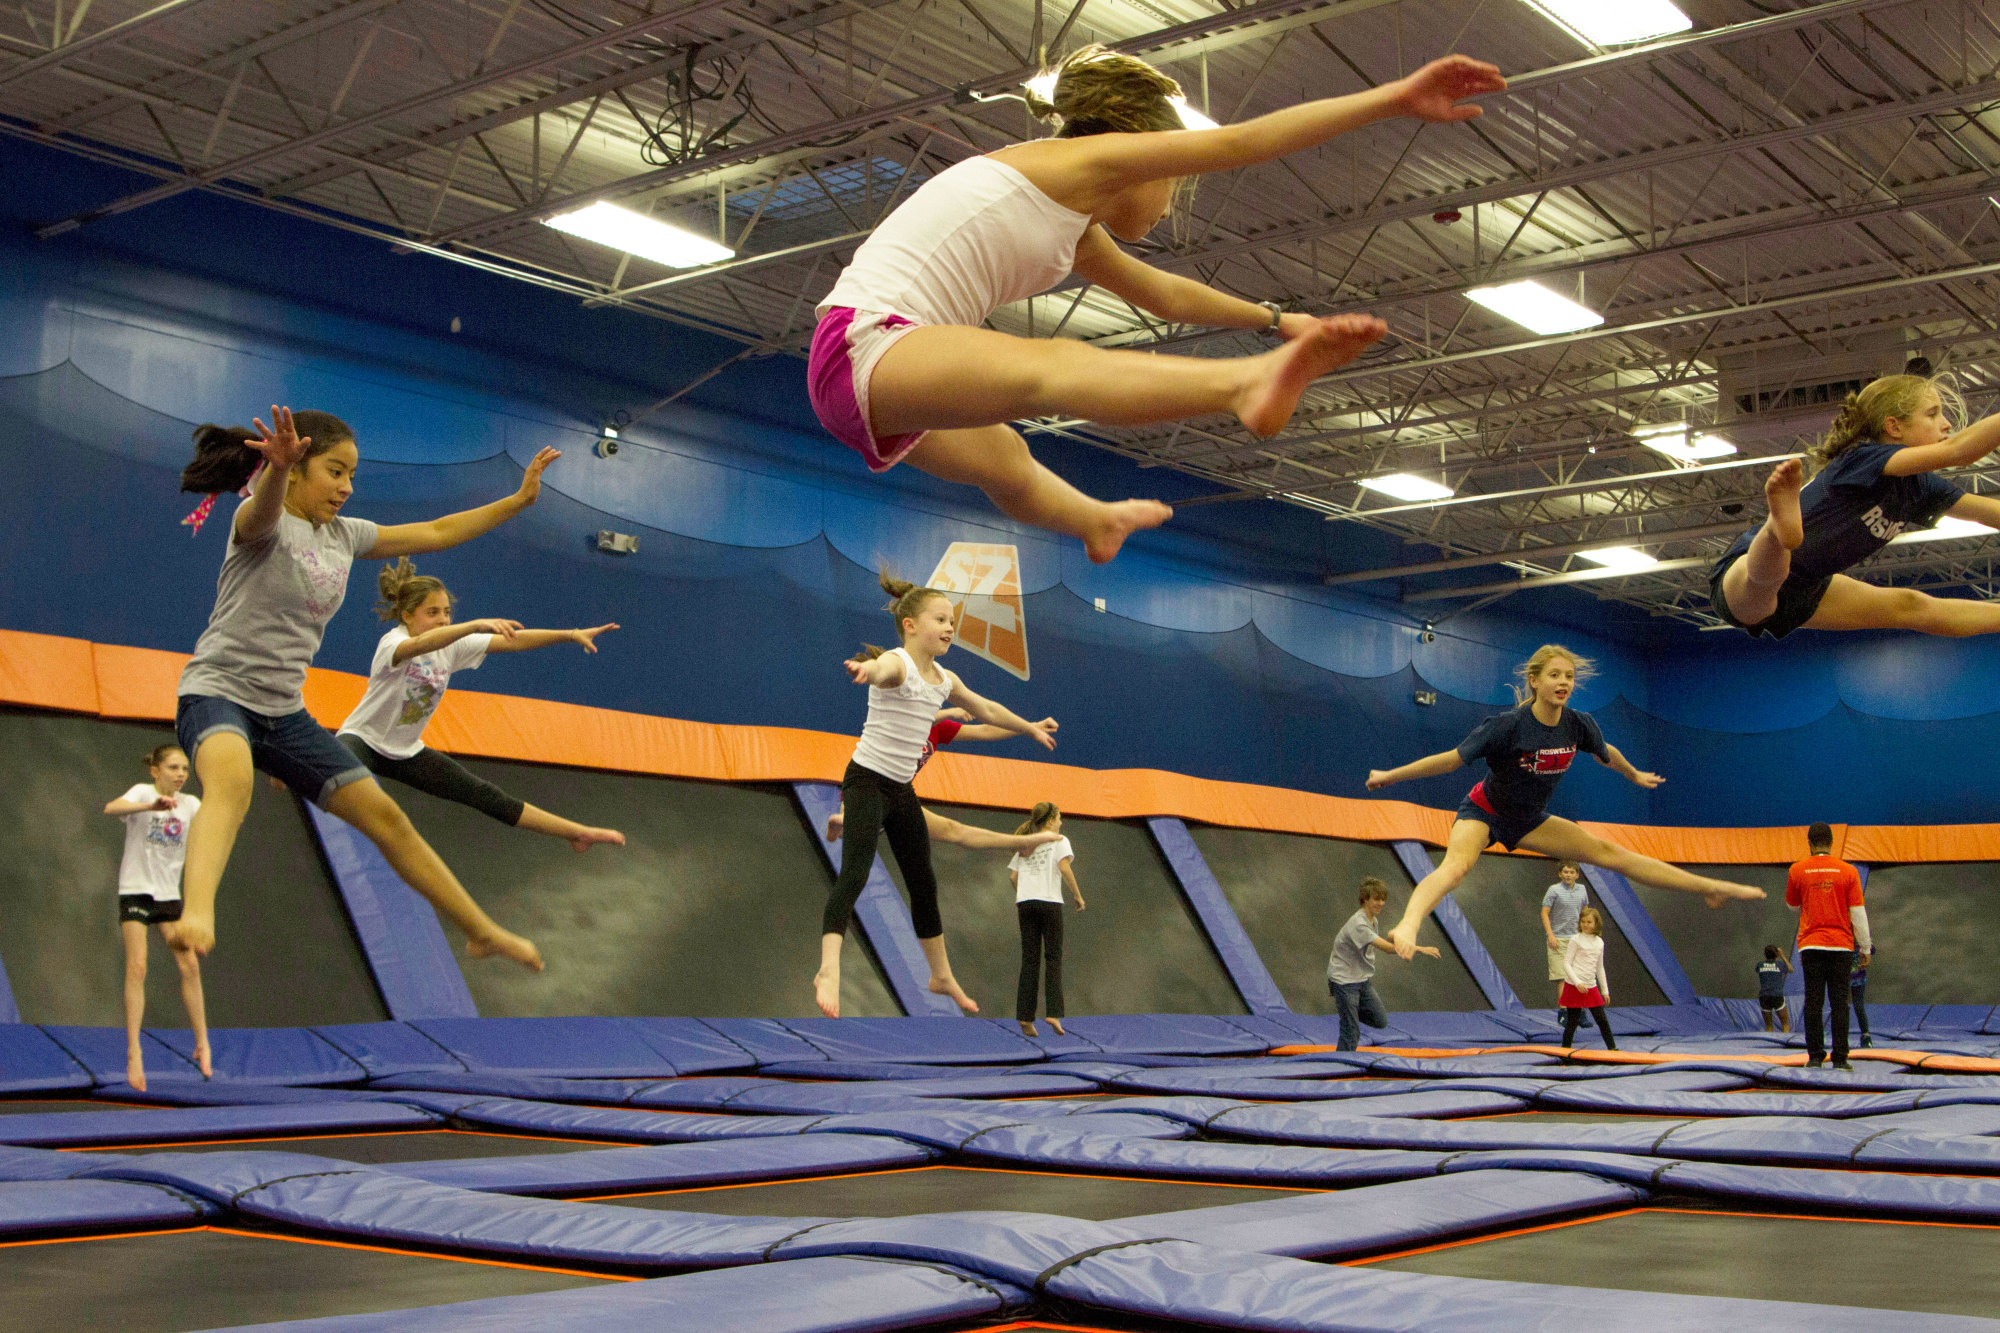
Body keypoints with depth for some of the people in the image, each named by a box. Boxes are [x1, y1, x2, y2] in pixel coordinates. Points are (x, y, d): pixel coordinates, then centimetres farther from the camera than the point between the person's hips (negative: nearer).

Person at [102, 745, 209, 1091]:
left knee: (189, 965, -1)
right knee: (137, 966, -13)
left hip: (169, 893, 5)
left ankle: (202, 1045, 8)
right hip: (136, 890, -4)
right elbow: (111, 808, -29)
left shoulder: (189, 804, 6)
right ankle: (133, 1052, -11)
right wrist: (151, 806, -46)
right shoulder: (143, 792, -8)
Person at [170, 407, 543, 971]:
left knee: (385, 816, 8)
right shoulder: (261, 522, -12)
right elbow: (265, 504, -38)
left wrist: (518, 500, 17)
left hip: (284, 712, 8)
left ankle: (482, 932, 19)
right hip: (218, 691, -7)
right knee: (232, 781, -41)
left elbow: (433, 533, 20)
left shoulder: (343, 535, 11)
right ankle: (196, 916, -65)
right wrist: (277, 468, -62)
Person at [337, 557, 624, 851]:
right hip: (363, 739, -5)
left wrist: (571, 635, -26)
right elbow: (421, 644, -51)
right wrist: (476, 625, -66)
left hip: (407, 752, 5)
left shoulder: (453, 645, -8)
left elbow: (513, 641, -14)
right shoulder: (393, 642, -26)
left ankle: (576, 833, 3)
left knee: (488, 797, 1)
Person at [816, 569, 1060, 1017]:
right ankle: (829, 971, -37)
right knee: (855, 874, -24)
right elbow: (882, 670, -43)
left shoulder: (945, 679, 9)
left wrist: (1030, 727, 41)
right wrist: (868, 669, -67)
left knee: (924, 884, 15)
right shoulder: (897, 664, -16)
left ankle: (942, 975, 29)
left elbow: (986, 710, 28)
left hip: (902, 790, 8)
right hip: (866, 780, -8)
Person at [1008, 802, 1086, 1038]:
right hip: (1050, 902, -4)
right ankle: (1053, 1012, -9)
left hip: (1025, 903, 4)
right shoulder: (1059, 841, 5)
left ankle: (1025, 1017, -1)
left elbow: (1013, 876, 12)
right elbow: (1064, 868, -11)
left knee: (1029, 960, 4)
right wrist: (1078, 895, -5)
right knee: (1053, 957, 1)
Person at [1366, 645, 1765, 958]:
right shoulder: (1507, 727, -29)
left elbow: (1606, 753, 12)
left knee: (1608, 853, 7)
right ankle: (1407, 926, -64)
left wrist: (1635, 776, 30)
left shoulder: (1579, 725, -13)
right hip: (1484, 811, -5)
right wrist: (1391, 775, -20)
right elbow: (1453, 759, -23)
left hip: (1529, 821, 6)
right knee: (1456, 865, -37)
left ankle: (1710, 888, 14)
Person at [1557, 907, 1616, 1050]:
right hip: (1573, 986, -5)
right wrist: (1577, 983, -19)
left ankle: (1612, 1048, 17)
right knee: (1572, 1021, -1)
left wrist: (1605, 990, 19)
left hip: (1591, 987, 5)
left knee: (1602, 1020, 6)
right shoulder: (1576, 940, -5)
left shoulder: (1599, 942, 11)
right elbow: (1566, 963, -9)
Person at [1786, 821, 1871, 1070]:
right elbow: (1858, 913, -1)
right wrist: (1864, 947, 5)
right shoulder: (1848, 871, -1)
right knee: (1839, 1003, 3)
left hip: (1810, 945, 0)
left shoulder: (1797, 871, 1)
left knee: (1813, 1002, 2)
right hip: (1841, 945, 0)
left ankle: (1815, 1056, -1)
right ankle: (1840, 1057, 1)